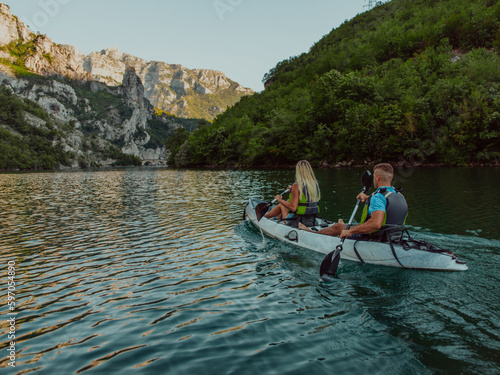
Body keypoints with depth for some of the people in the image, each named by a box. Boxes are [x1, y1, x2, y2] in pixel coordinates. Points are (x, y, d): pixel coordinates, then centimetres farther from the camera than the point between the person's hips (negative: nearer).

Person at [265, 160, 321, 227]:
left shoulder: (297, 185, -21)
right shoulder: (315, 185, 1)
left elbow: (293, 208, -25)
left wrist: (280, 200, -10)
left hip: (296, 222, -6)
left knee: (281, 205, 21)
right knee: (288, 201, 25)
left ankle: (263, 217, 45)